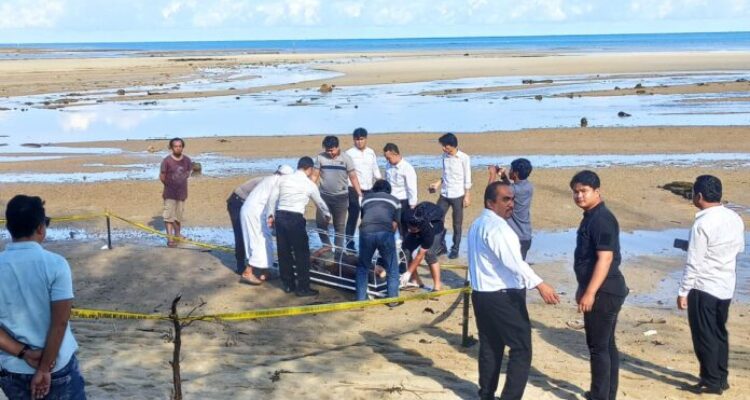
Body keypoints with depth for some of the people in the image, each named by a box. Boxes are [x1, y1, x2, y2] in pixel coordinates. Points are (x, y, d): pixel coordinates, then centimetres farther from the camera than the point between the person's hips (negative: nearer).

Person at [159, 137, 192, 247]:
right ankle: (170, 238, -5)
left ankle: (177, 235, 30)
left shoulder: (187, 160, -2)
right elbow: (162, 177, -4)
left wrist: (181, 182, 8)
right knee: (169, 216, -6)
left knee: (179, 216, 14)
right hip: (170, 193, -4)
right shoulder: (167, 160, -12)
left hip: (182, 192, 4)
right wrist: (169, 184, 6)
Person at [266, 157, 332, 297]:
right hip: (295, 218, -5)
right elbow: (320, 202, 19)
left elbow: (272, 198, 9)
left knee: (284, 252, 13)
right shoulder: (309, 184, 4)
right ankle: (303, 288, 6)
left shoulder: (284, 179, 11)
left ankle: (288, 284, 23)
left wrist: (270, 215, 18)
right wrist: (327, 215, 37)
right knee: (302, 254, 3)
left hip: (280, 216, 5)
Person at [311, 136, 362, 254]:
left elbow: (353, 177, -3)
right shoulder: (320, 157, -2)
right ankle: (326, 245, 19)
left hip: (341, 197, -1)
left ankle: (339, 251, 14)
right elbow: (315, 176, 3)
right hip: (324, 195, 1)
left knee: (340, 225, 5)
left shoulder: (345, 158, -5)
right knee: (320, 222, -3)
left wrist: (360, 194, -9)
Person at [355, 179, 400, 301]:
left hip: (366, 231, 2)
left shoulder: (366, 198, 33)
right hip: (385, 232, -1)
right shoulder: (394, 200, 28)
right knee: (392, 269, 16)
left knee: (362, 267, 21)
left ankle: (361, 299, 19)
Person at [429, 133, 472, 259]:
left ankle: (455, 249, 14)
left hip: (458, 195, -5)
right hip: (444, 194, 5)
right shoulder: (445, 156, 6)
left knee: (457, 224, 4)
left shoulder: (464, 158, -10)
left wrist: (467, 196, -9)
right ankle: (441, 246, 16)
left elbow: (467, 179, -7)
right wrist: (438, 184, 2)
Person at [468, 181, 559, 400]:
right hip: (503, 297, -10)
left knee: (490, 348, 14)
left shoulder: (478, 224, 14)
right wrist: (539, 285, -36)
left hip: (482, 294, 10)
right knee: (521, 349, -4)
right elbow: (513, 261, -29)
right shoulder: (497, 226, -18)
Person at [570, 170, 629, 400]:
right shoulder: (591, 217, 14)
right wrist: (583, 288, 24)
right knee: (606, 345, 15)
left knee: (598, 346, -4)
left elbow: (605, 258, -25)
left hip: (603, 292, -10)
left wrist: (590, 293, -26)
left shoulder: (601, 219, -18)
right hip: (605, 290, 10)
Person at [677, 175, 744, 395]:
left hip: (703, 288, -7)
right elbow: (740, 248, 17)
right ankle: (721, 378, 27)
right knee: (720, 333, 19)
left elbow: (693, 263, -19)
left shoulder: (703, 224, -21)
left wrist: (683, 292, -12)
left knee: (704, 337, 4)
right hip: (726, 286, 8)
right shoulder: (735, 219, 1)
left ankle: (711, 382, 11)